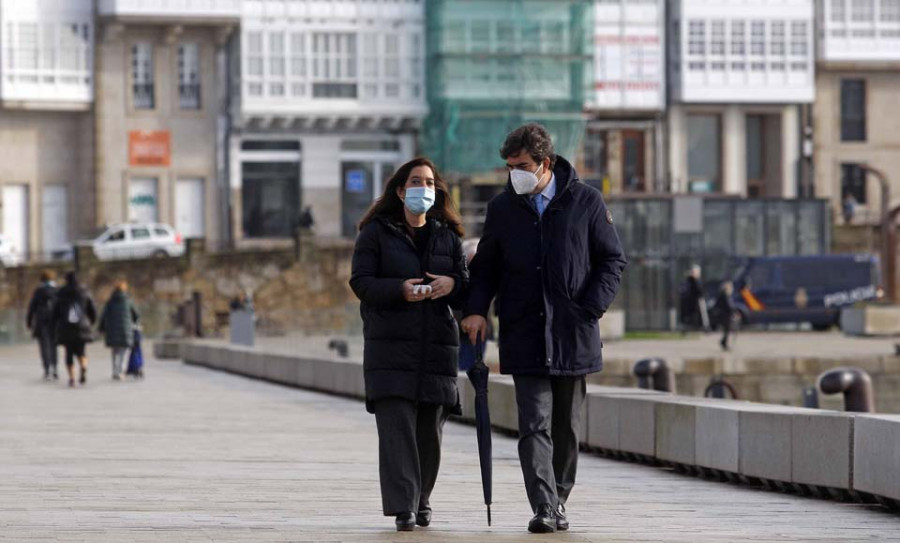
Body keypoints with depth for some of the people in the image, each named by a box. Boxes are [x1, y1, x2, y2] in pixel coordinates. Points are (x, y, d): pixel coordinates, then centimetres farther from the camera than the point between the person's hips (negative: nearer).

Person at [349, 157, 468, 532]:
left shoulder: (448, 236, 14)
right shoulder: (376, 232, 4)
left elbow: (467, 286, 14)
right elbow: (361, 281, -3)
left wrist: (452, 283, -10)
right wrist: (401, 289, -20)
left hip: (437, 344, 3)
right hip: (390, 343, -3)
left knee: (430, 430, 5)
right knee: (396, 425, -13)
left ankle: (421, 501, 20)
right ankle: (403, 508, -17)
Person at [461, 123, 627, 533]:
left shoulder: (586, 202, 1)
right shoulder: (502, 208, 6)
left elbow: (612, 260, 5)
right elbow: (486, 266, 14)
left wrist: (593, 308, -7)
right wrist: (476, 309, -3)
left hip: (574, 334, 0)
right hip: (524, 335, 0)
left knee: (566, 427, 10)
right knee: (535, 425, -10)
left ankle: (558, 499, 24)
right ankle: (544, 507, -14)